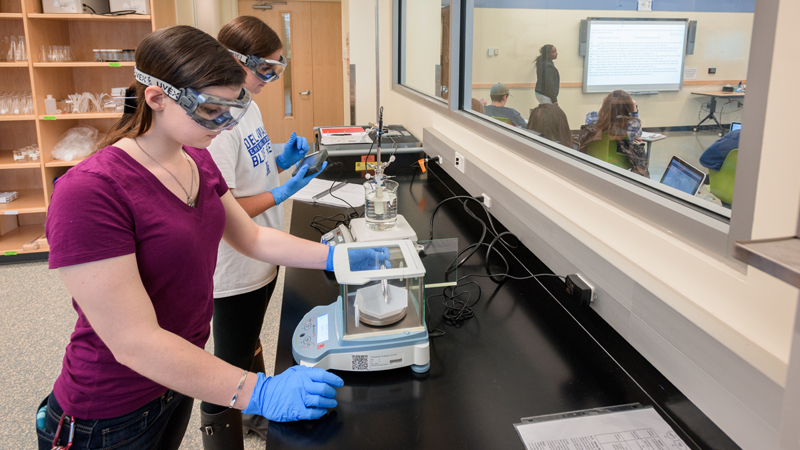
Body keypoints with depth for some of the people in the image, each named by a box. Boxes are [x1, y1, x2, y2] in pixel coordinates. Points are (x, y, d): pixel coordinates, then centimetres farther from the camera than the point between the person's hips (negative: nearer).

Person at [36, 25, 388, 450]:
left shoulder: (197, 161, -1)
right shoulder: (89, 192, -28)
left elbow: (252, 237, 7)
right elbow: (134, 342, -29)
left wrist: (334, 256, -5)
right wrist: (261, 394, -32)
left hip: (178, 381, 7)